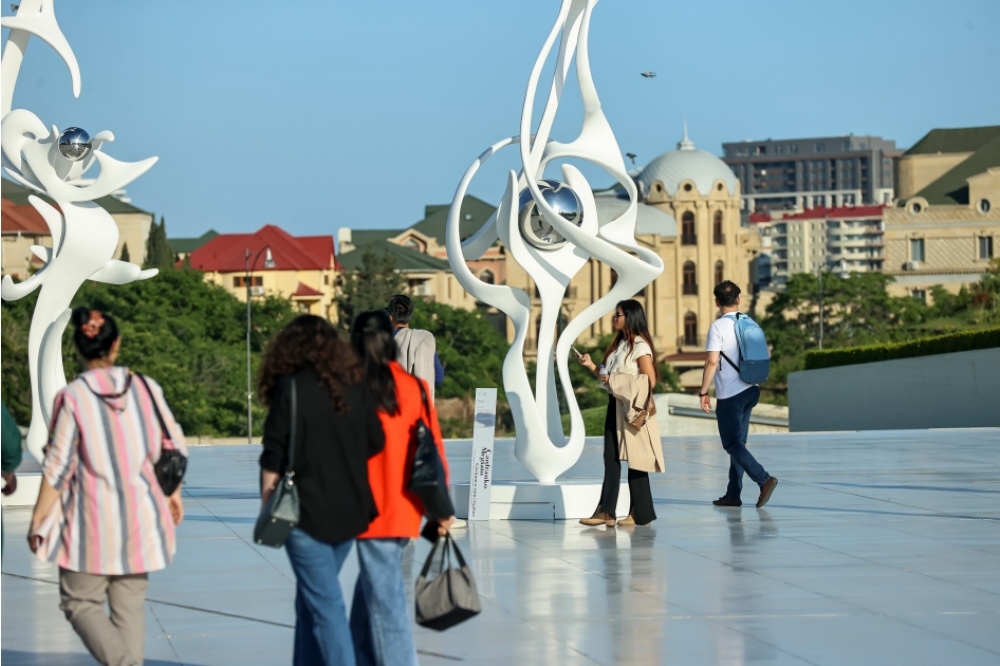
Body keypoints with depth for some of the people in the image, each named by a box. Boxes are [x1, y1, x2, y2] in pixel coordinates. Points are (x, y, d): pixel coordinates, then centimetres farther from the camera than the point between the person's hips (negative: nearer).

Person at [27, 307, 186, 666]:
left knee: (80, 603, 7)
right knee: (129, 607, 12)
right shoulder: (146, 388, -1)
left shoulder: (72, 397, -11)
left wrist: (38, 522, -1)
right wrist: (173, 493, 23)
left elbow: (57, 468, -10)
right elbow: (175, 446, 6)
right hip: (139, 519, 3)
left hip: (92, 522, -3)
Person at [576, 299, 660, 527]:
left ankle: (640, 514, 6)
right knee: (611, 459, 5)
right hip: (615, 405, 8)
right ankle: (606, 512, 6)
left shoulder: (640, 346, -11)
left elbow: (650, 381, -18)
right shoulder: (619, 344, 15)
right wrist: (591, 365, 4)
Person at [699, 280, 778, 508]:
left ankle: (764, 479, -20)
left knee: (733, 444, -3)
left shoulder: (718, 327, -13)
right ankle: (733, 494, 13)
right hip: (750, 390, 7)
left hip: (729, 395, -7)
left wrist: (704, 392, -12)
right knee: (737, 442, 12)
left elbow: (712, 362, -18)